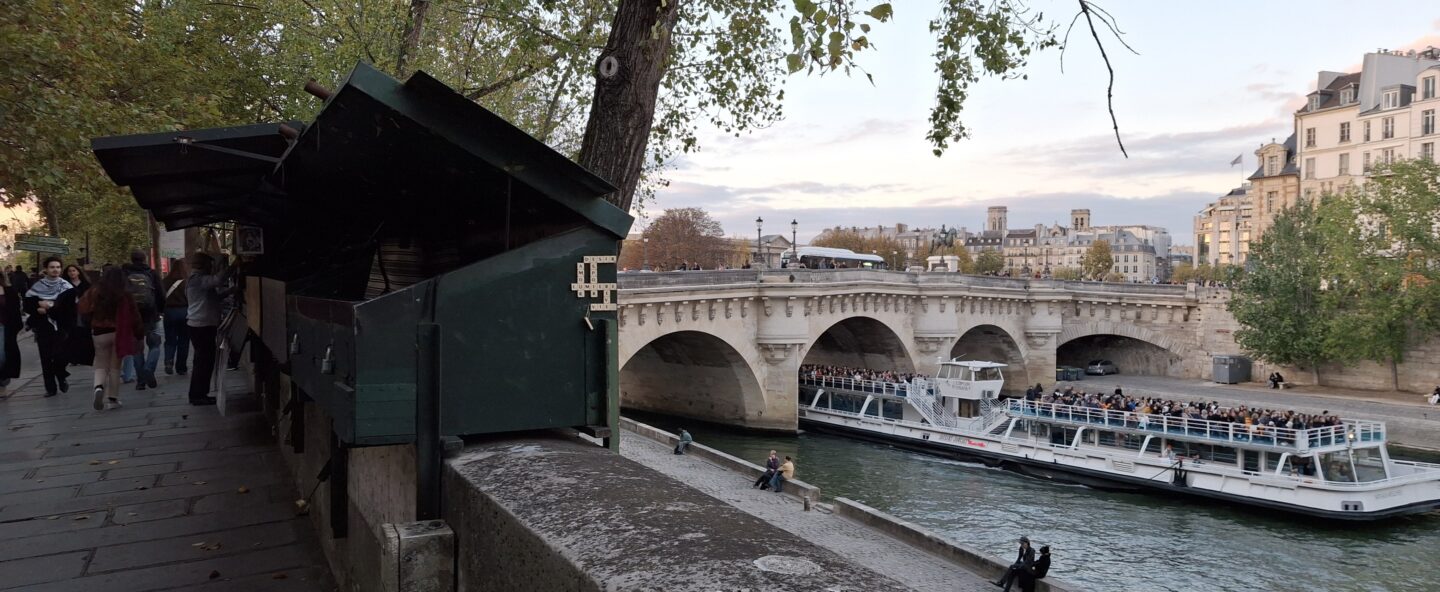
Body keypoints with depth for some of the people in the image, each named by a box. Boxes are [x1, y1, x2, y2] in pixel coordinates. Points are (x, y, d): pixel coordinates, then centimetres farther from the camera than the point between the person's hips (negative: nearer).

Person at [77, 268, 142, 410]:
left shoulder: (94, 293, -3)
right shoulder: (125, 295, -7)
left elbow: (82, 309, -7)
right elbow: (134, 316, -5)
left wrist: (92, 323, 11)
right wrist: (138, 334, 4)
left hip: (99, 332, 1)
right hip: (119, 333, -1)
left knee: (101, 365, 11)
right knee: (115, 366, 10)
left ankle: (99, 387, -17)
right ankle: (113, 398, 12)